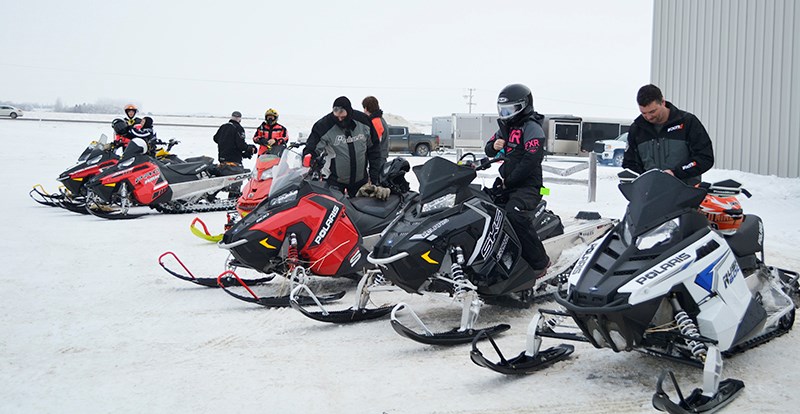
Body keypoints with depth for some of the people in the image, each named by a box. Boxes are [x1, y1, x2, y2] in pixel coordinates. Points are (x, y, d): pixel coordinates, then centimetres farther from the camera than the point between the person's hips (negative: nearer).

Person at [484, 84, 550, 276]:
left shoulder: (532, 127, -9)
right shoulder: (505, 127, 19)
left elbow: (531, 159, -20)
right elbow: (488, 150, 22)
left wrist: (509, 181, -18)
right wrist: (494, 146, -3)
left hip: (527, 185, -9)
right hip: (505, 183, 9)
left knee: (515, 214, -33)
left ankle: (539, 262, -24)